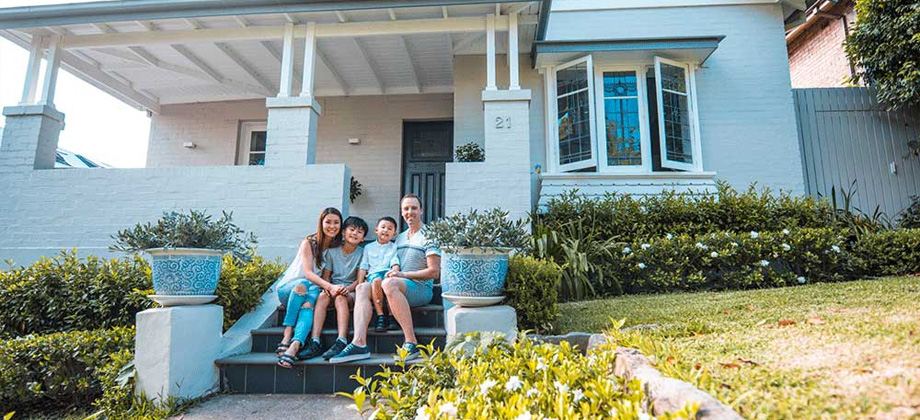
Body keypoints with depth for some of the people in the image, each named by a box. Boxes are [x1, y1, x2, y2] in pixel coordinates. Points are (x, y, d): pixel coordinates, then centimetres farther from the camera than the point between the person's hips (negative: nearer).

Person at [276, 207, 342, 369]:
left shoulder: (338, 247, 5)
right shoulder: (309, 243, -6)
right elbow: (308, 272, -18)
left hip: (315, 288, 1)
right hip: (288, 288, -1)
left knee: (309, 304, -33)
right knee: (303, 284, -36)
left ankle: (294, 346, -53)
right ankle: (287, 334, -36)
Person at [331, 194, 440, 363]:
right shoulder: (400, 237, 22)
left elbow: (434, 272, -10)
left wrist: (403, 274, -13)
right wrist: (392, 272, -1)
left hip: (421, 288, -7)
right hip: (399, 288, 7)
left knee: (389, 283, -35)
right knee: (363, 288, -13)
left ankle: (411, 342, -33)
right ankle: (359, 343, -29)